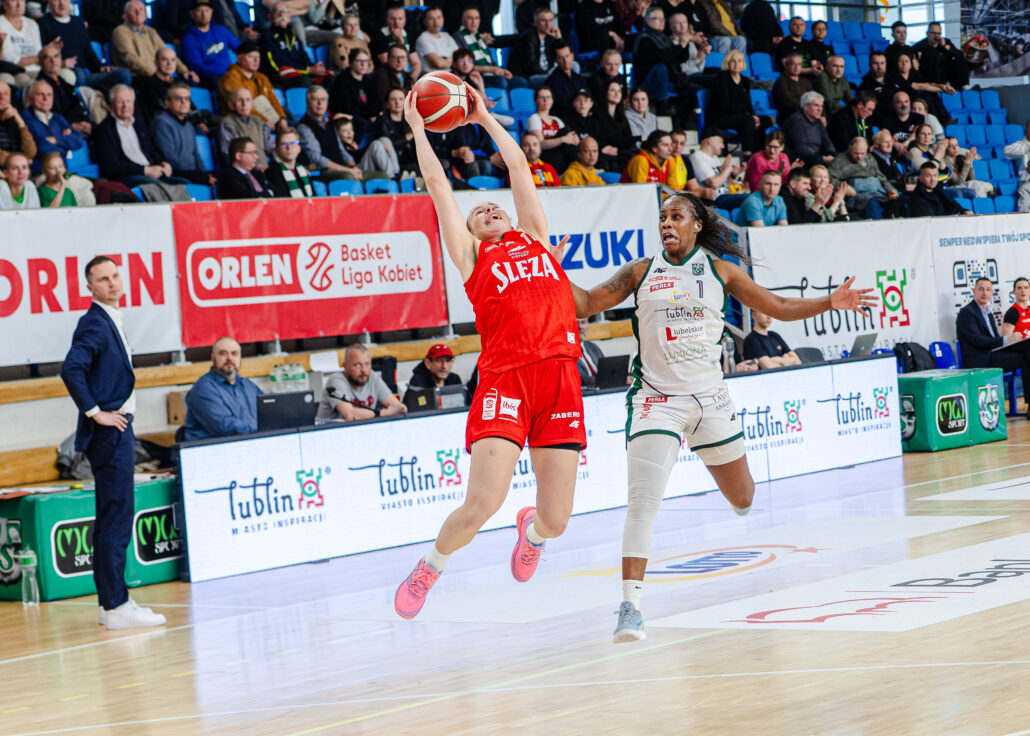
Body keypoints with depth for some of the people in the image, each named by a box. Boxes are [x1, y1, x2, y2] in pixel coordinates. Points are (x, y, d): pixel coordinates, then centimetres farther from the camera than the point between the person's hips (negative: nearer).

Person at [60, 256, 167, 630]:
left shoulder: (111, 322, 16)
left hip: (117, 432, 10)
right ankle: (116, 606, -10)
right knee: (116, 519, -10)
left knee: (112, 520, 13)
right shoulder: (94, 323, -14)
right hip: (109, 433, -10)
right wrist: (95, 413, -21)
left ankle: (110, 602, 18)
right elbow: (71, 370, -27)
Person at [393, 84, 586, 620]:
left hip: (559, 377, 3)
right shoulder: (472, 257, 14)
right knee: (481, 505, -15)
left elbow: (520, 168, 28)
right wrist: (417, 128, 25)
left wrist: (484, 118, 37)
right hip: (505, 379, -3)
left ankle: (532, 529, 40)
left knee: (556, 519, 2)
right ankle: (429, 567, 14)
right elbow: (437, 184, 15)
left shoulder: (534, 239, 24)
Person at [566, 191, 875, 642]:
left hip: (710, 398, 2)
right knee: (643, 501, -20)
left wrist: (830, 303, -3)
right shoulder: (641, 272, 3)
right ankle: (631, 606, -23)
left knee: (744, 498, 16)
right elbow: (586, 304, 2)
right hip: (657, 400, -2)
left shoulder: (720, 270, 4)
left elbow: (778, 308, 8)